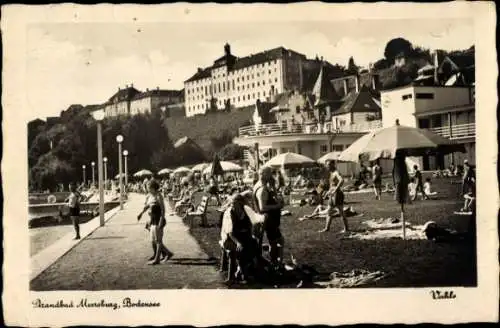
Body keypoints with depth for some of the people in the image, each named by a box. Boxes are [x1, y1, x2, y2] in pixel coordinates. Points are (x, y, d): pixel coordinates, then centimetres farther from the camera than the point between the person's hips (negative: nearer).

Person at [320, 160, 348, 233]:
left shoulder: (336, 173, -15)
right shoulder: (331, 173, 14)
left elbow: (342, 180, -34)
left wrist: (335, 190, -32)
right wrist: (329, 191, 20)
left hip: (337, 194, -10)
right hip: (332, 195, 10)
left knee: (341, 212, -3)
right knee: (329, 211, 12)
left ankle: (346, 228, 5)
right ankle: (327, 228, 18)